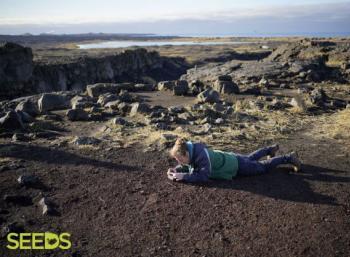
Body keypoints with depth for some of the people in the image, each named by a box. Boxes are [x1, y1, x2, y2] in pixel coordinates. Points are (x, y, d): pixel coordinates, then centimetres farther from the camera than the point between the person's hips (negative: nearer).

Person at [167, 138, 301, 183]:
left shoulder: (201, 155, -40)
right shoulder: (189, 152, -16)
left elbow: (204, 176, -39)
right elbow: (187, 166, 1)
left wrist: (182, 176, -41)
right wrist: (176, 170, -18)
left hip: (235, 166, -7)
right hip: (228, 159, 7)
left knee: (263, 167, 15)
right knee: (250, 158, 35)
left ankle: (289, 158, 33)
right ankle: (271, 149, 58)